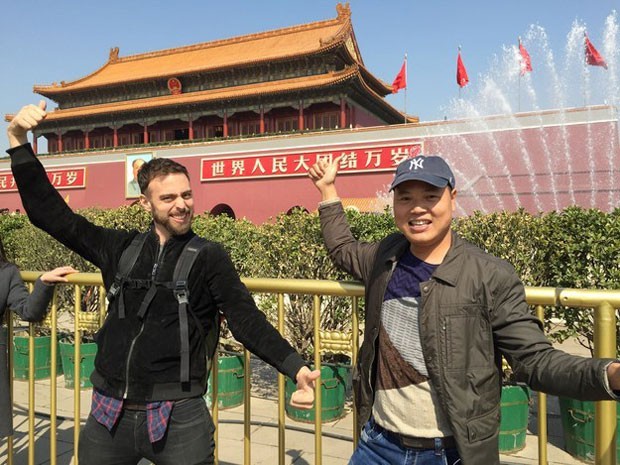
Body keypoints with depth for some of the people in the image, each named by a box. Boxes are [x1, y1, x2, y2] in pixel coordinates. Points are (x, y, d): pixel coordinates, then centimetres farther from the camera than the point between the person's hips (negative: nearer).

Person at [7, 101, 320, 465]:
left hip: (177, 417, -3)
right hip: (109, 412, 4)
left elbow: (248, 320, -10)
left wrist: (296, 368, -22)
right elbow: (50, 214, 7)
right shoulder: (121, 248, 4)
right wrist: (19, 143, 1)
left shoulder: (210, 258, -5)